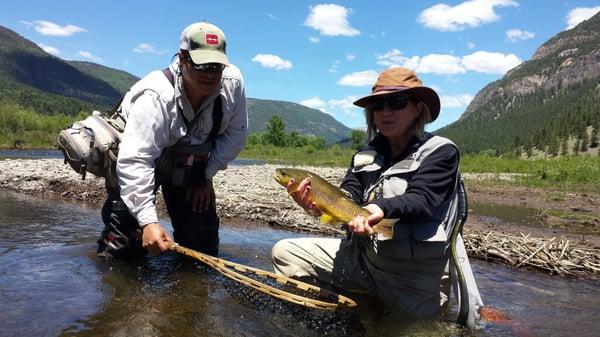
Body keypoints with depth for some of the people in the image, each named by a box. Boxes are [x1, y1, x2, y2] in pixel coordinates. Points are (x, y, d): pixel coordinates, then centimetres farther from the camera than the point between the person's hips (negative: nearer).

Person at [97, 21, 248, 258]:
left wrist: (207, 176, -11)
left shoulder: (233, 82, -23)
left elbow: (236, 133, -9)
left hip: (188, 165, 5)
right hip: (140, 161, -4)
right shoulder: (156, 96, -36)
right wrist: (148, 221, -50)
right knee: (126, 247, -11)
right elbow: (135, 161, -42)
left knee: (203, 243, 3)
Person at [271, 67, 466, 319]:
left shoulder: (441, 151, -4)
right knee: (284, 252, 0)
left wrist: (382, 207, -40)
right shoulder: (366, 156, 11)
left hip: (413, 273, -4)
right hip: (361, 254, 5)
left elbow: (422, 199, -20)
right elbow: (348, 198, -5)